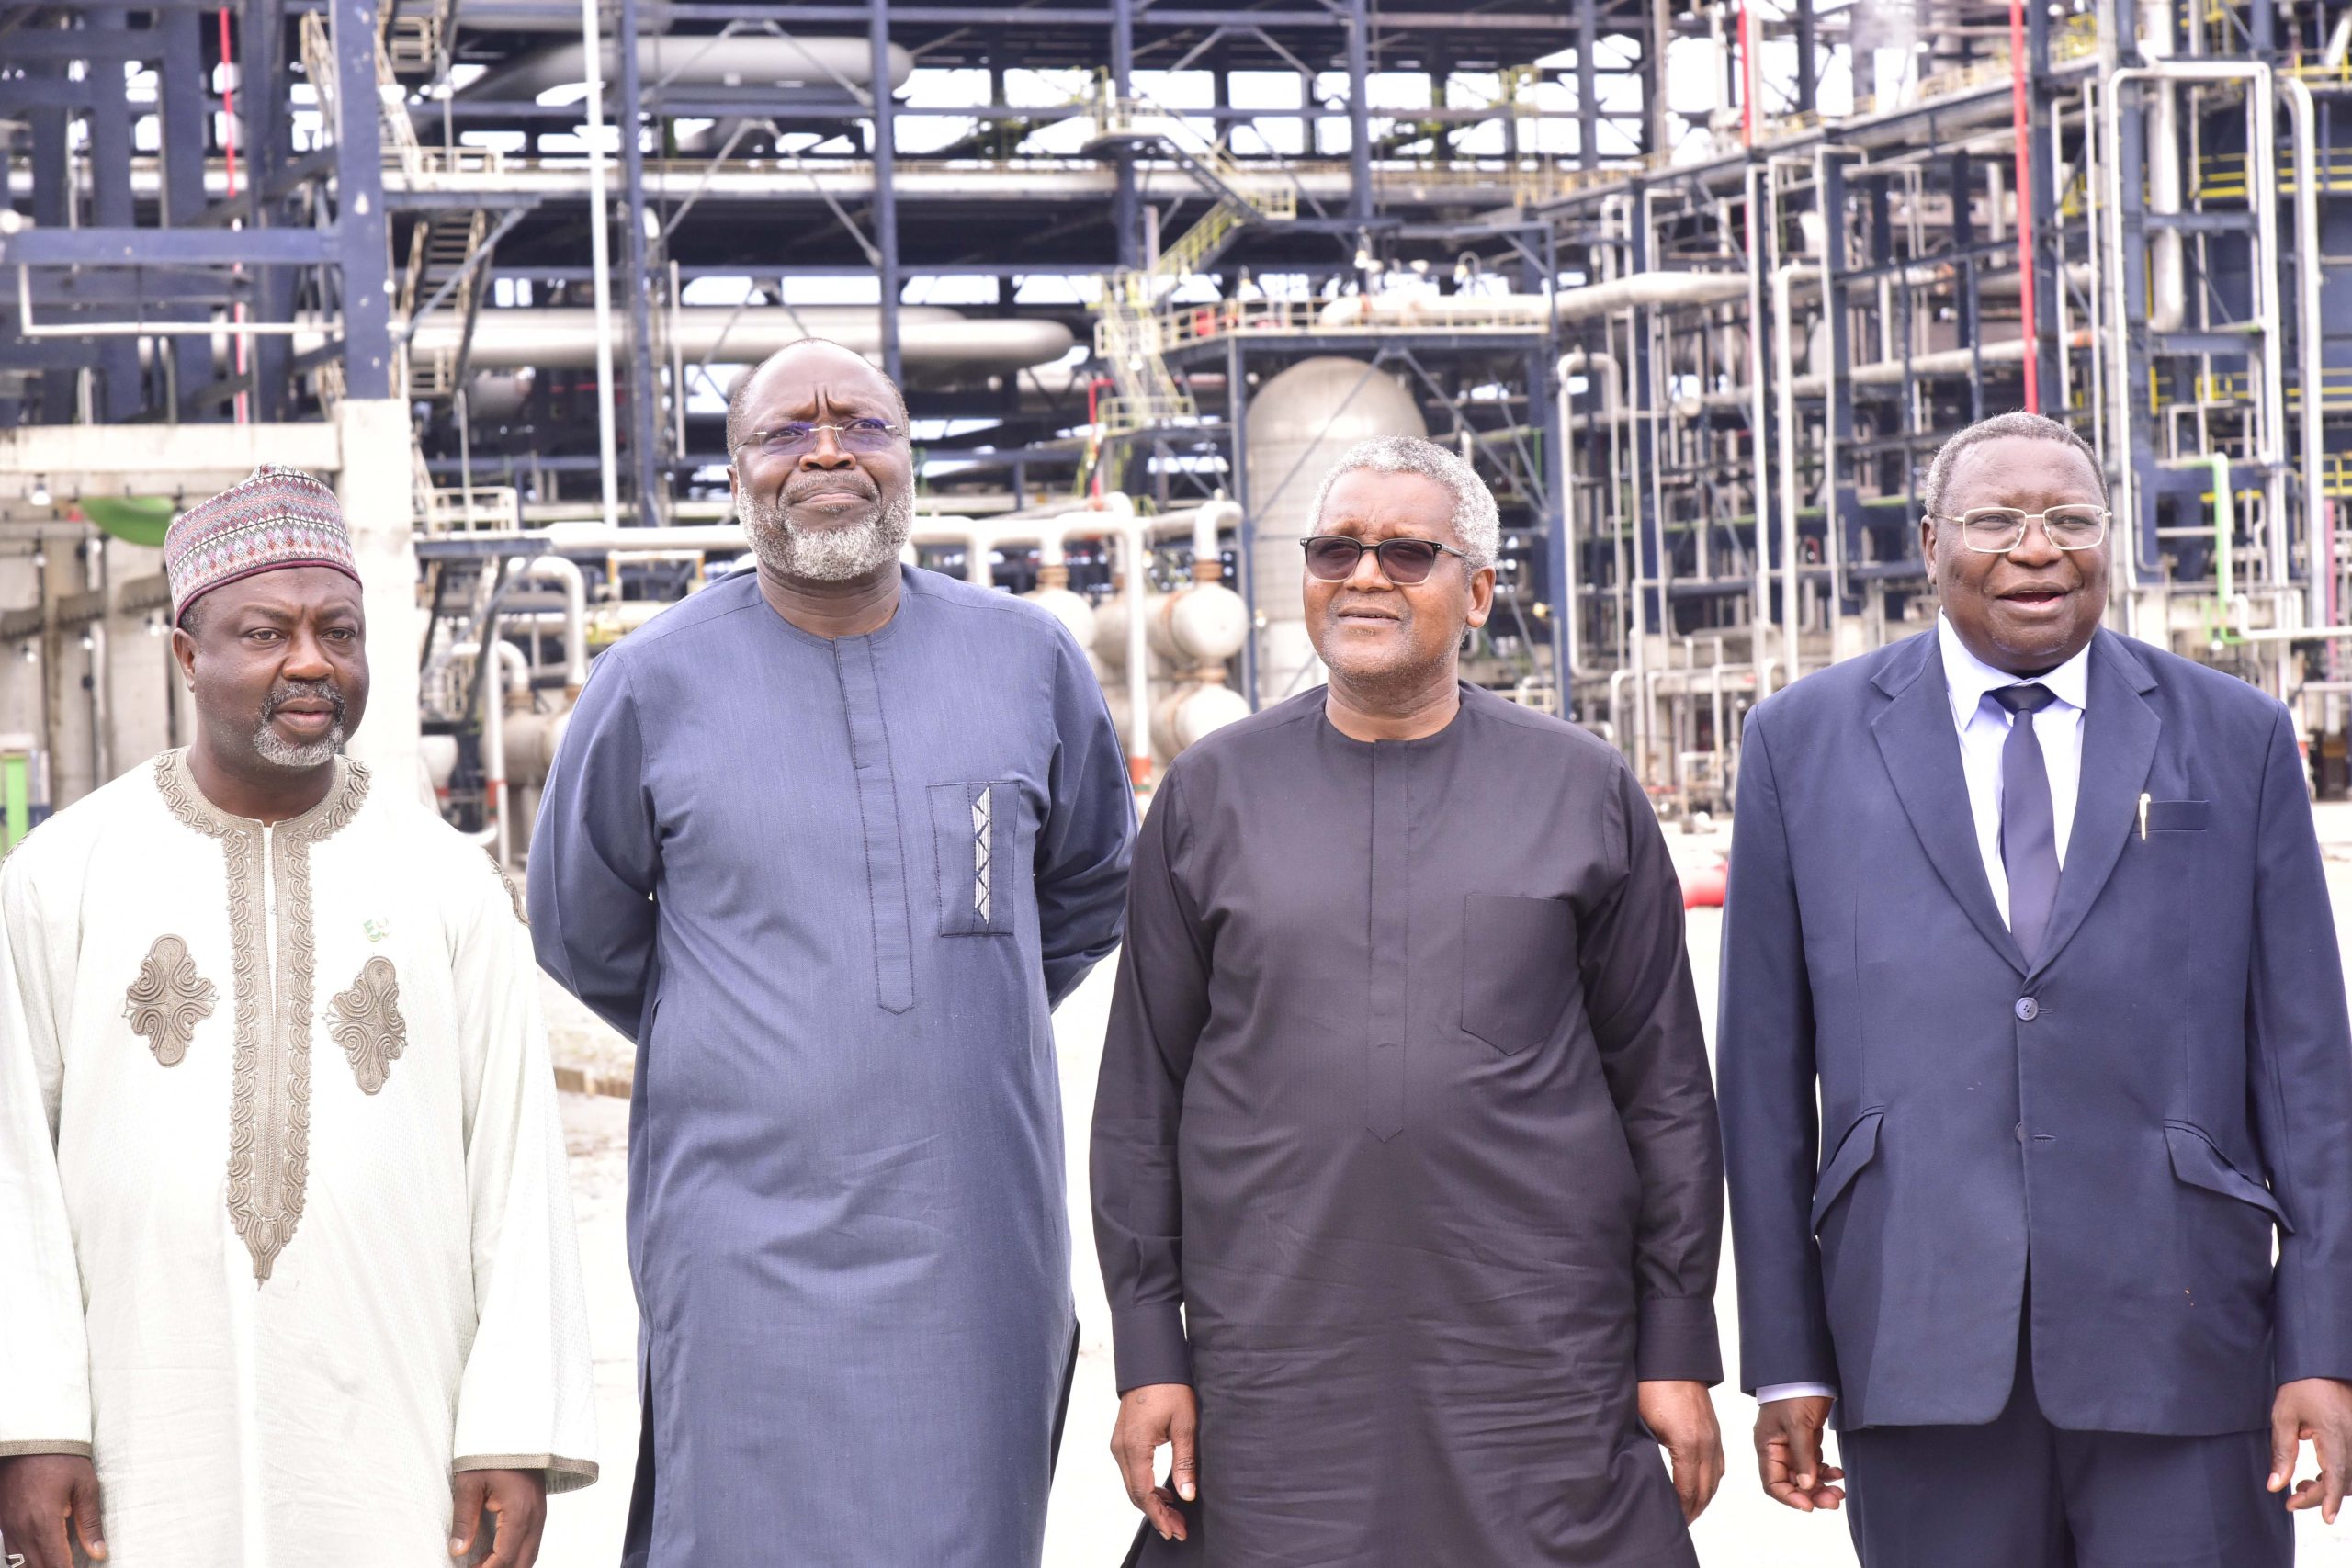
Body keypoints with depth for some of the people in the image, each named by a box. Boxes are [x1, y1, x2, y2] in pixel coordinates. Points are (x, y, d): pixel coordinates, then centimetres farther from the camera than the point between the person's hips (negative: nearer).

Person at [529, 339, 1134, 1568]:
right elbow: (583, 937, 14)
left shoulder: (1028, 660, 6)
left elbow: (1091, 885, 23)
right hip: (748, 1232, -2)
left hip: (976, 1230, 2)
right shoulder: (655, 683, 0)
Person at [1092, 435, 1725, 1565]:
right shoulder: (1212, 794, 7)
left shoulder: (1584, 791, 6)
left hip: (1539, 1370, 0)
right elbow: (1141, 1099, 8)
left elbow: (1665, 1090, 7)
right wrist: (1147, 1354, 2)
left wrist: (1679, 1353, 2)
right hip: (1278, 1374, 0)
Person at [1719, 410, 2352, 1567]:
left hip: (2180, 1332, 0)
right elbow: (1765, 1069, 6)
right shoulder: (1805, 742, 7)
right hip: (1920, 1337, 0)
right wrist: (1784, 1355, 3)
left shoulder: (2238, 738, 8)